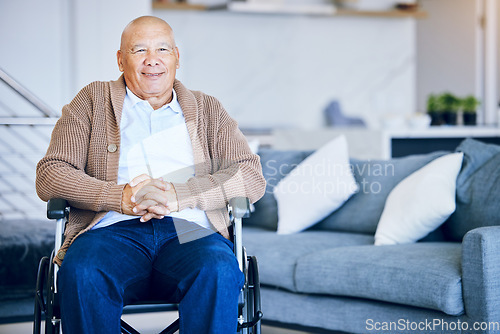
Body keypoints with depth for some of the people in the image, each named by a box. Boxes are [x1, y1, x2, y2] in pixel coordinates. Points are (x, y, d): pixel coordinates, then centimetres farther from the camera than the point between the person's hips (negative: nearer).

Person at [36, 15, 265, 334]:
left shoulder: (208, 110, 23)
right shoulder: (92, 102, 20)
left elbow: (252, 176, 8)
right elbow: (50, 175, 7)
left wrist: (178, 195, -9)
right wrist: (120, 197, -11)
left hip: (190, 232, 1)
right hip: (113, 230, 0)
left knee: (219, 271, -34)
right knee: (81, 273, -35)